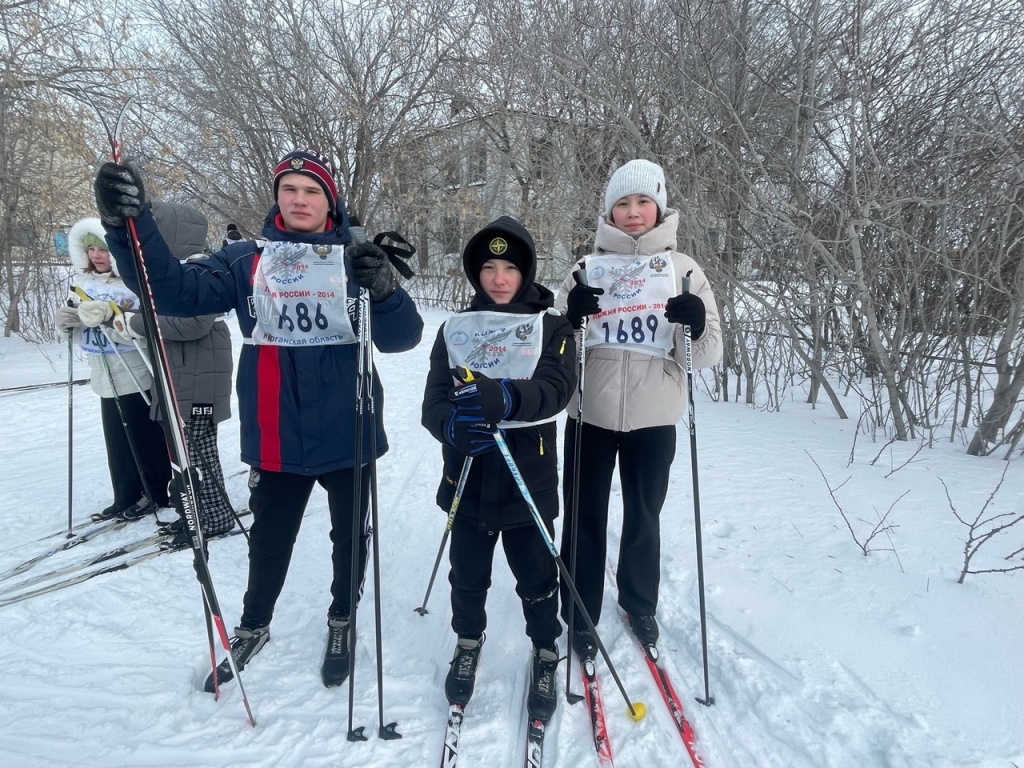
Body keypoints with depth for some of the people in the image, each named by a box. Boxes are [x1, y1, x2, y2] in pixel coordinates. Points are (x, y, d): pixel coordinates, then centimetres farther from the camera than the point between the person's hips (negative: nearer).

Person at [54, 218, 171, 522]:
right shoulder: (82, 282, 8)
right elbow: (74, 320, 19)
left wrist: (111, 313, -35)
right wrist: (65, 320, -3)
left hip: (137, 377, -7)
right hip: (106, 379, 7)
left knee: (146, 438, 4)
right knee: (117, 440, 13)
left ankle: (158, 493, 19)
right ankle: (126, 497, 25)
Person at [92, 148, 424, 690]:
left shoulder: (357, 261, -2)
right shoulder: (246, 260, 2)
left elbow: (400, 338, -14)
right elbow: (176, 292, -11)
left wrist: (386, 292, -35)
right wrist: (130, 223, -27)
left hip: (347, 433, -1)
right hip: (275, 437, 1)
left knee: (349, 535, 16)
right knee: (269, 538, 20)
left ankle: (341, 623, 42)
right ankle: (253, 626, 45)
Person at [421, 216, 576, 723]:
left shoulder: (552, 327, 1)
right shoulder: (456, 329, 6)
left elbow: (557, 388, -18)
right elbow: (434, 401, -3)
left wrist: (503, 396, -38)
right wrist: (453, 425, -28)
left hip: (528, 478, -2)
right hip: (468, 478, 2)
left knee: (537, 578, 11)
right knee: (467, 576, 15)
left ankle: (546, 651, 38)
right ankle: (468, 642, 43)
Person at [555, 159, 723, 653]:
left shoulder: (684, 269, 3)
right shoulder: (587, 267, 5)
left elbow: (709, 355, 0)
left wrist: (697, 324, -21)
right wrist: (571, 315, -17)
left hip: (654, 419, 0)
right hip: (591, 414, 0)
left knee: (644, 518, 14)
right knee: (584, 517, 8)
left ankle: (640, 605, 37)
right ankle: (581, 616, 26)